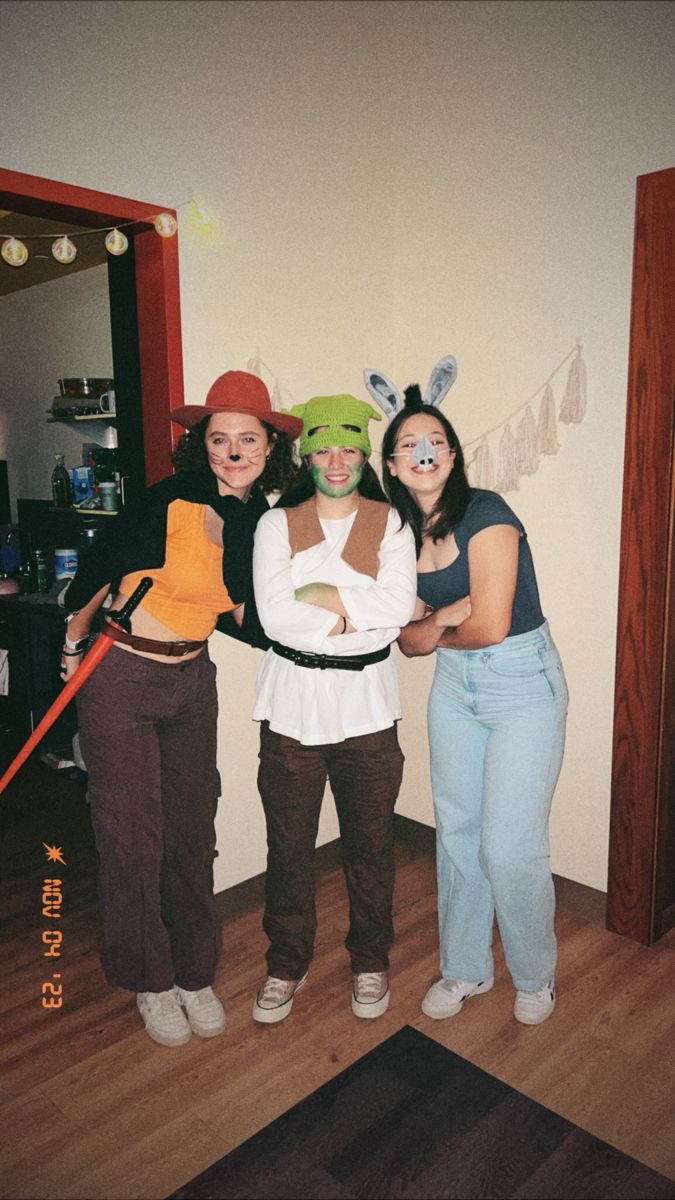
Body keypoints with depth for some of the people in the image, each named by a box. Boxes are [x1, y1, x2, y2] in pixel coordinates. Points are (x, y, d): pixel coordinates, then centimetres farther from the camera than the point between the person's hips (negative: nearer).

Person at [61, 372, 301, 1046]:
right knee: (132, 837, 6)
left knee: (192, 832, 13)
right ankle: (150, 980, 28)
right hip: (119, 680, -5)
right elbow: (99, 569, -8)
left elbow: (236, 616, 5)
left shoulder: (261, 521, -1)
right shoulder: (170, 503, -20)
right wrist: (75, 645, 4)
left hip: (192, 681, 5)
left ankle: (194, 973, 32)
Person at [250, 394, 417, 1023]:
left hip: (366, 702, 0)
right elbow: (273, 616, -13)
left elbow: (398, 605, -14)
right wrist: (357, 615, -14)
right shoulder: (277, 524, 0)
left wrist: (322, 597, -15)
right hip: (292, 700, 0)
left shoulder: (390, 524, 2)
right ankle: (287, 965, 34)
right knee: (288, 843, 12)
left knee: (370, 842, 13)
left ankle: (370, 961, 36)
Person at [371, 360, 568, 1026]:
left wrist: (437, 633, -4)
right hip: (453, 687, 7)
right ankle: (465, 969, 34)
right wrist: (445, 617, -17)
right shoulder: (403, 533, 4)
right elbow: (409, 640, 3)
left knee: (509, 848, -3)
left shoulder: (485, 514, -17)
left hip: (522, 682, -6)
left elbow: (489, 625, -23)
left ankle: (535, 977, 26)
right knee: (456, 835, 13)